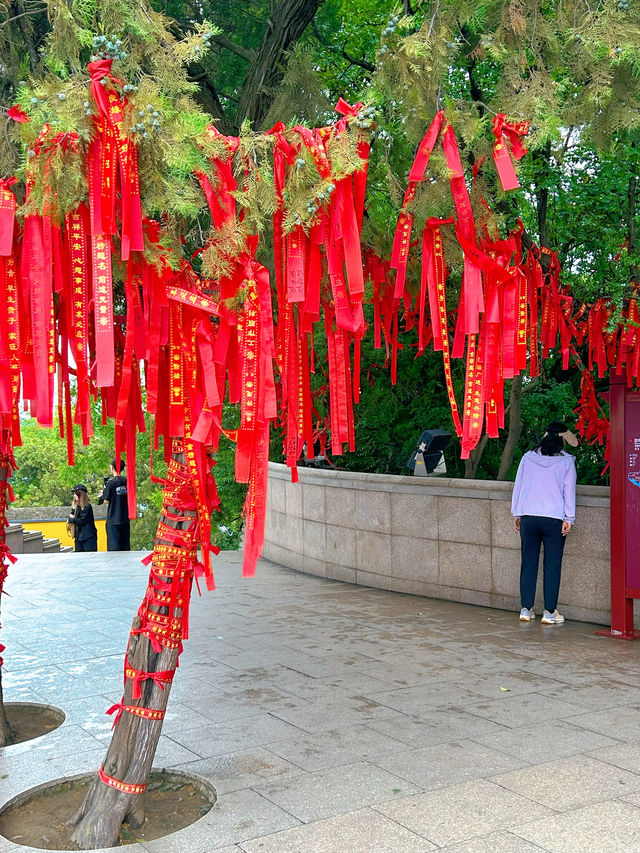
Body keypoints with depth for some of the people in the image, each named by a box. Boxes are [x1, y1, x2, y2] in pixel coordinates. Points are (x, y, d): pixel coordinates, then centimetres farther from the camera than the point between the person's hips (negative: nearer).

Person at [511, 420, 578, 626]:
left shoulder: (528, 457, 7)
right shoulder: (566, 461, -1)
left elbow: (518, 486, 10)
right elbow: (569, 491, -2)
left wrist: (517, 513, 17)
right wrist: (569, 519, 1)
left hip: (528, 517, 3)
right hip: (555, 518, -2)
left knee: (528, 563, 9)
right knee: (552, 566, 3)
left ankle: (526, 609, 12)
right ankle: (549, 612, 5)